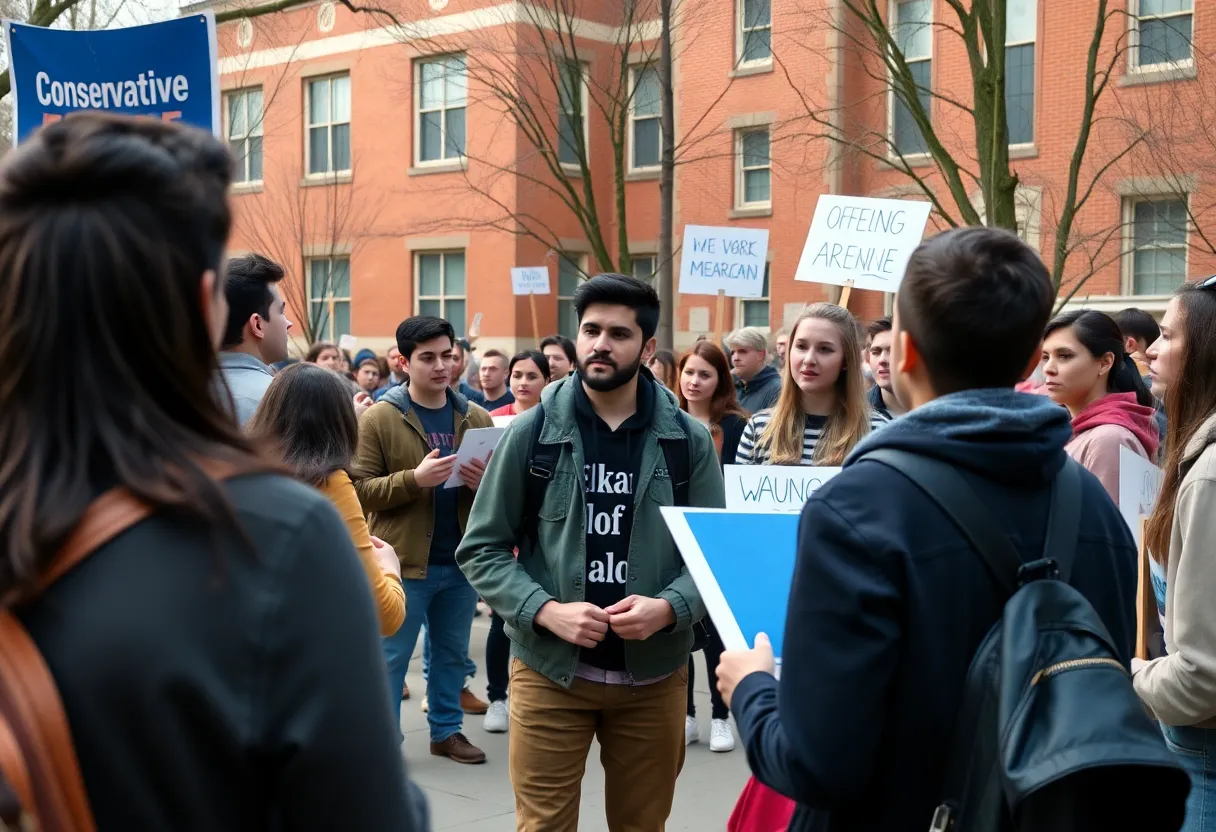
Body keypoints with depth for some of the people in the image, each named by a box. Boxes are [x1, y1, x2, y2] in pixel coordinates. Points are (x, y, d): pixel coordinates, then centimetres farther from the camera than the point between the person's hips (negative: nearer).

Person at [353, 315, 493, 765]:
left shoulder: (476, 419, 6)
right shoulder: (379, 418, -6)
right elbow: (360, 489, -12)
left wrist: (486, 482, -13)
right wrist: (414, 479, -25)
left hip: (462, 559, 4)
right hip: (404, 560, -4)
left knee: (453, 653, 17)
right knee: (390, 657, 5)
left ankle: (447, 730, 31)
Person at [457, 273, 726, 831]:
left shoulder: (688, 439, 0)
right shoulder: (530, 432, -3)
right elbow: (482, 548, -2)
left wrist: (668, 608, -18)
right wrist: (546, 612, -17)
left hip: (654, 672, 2)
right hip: (549, 668, -1)